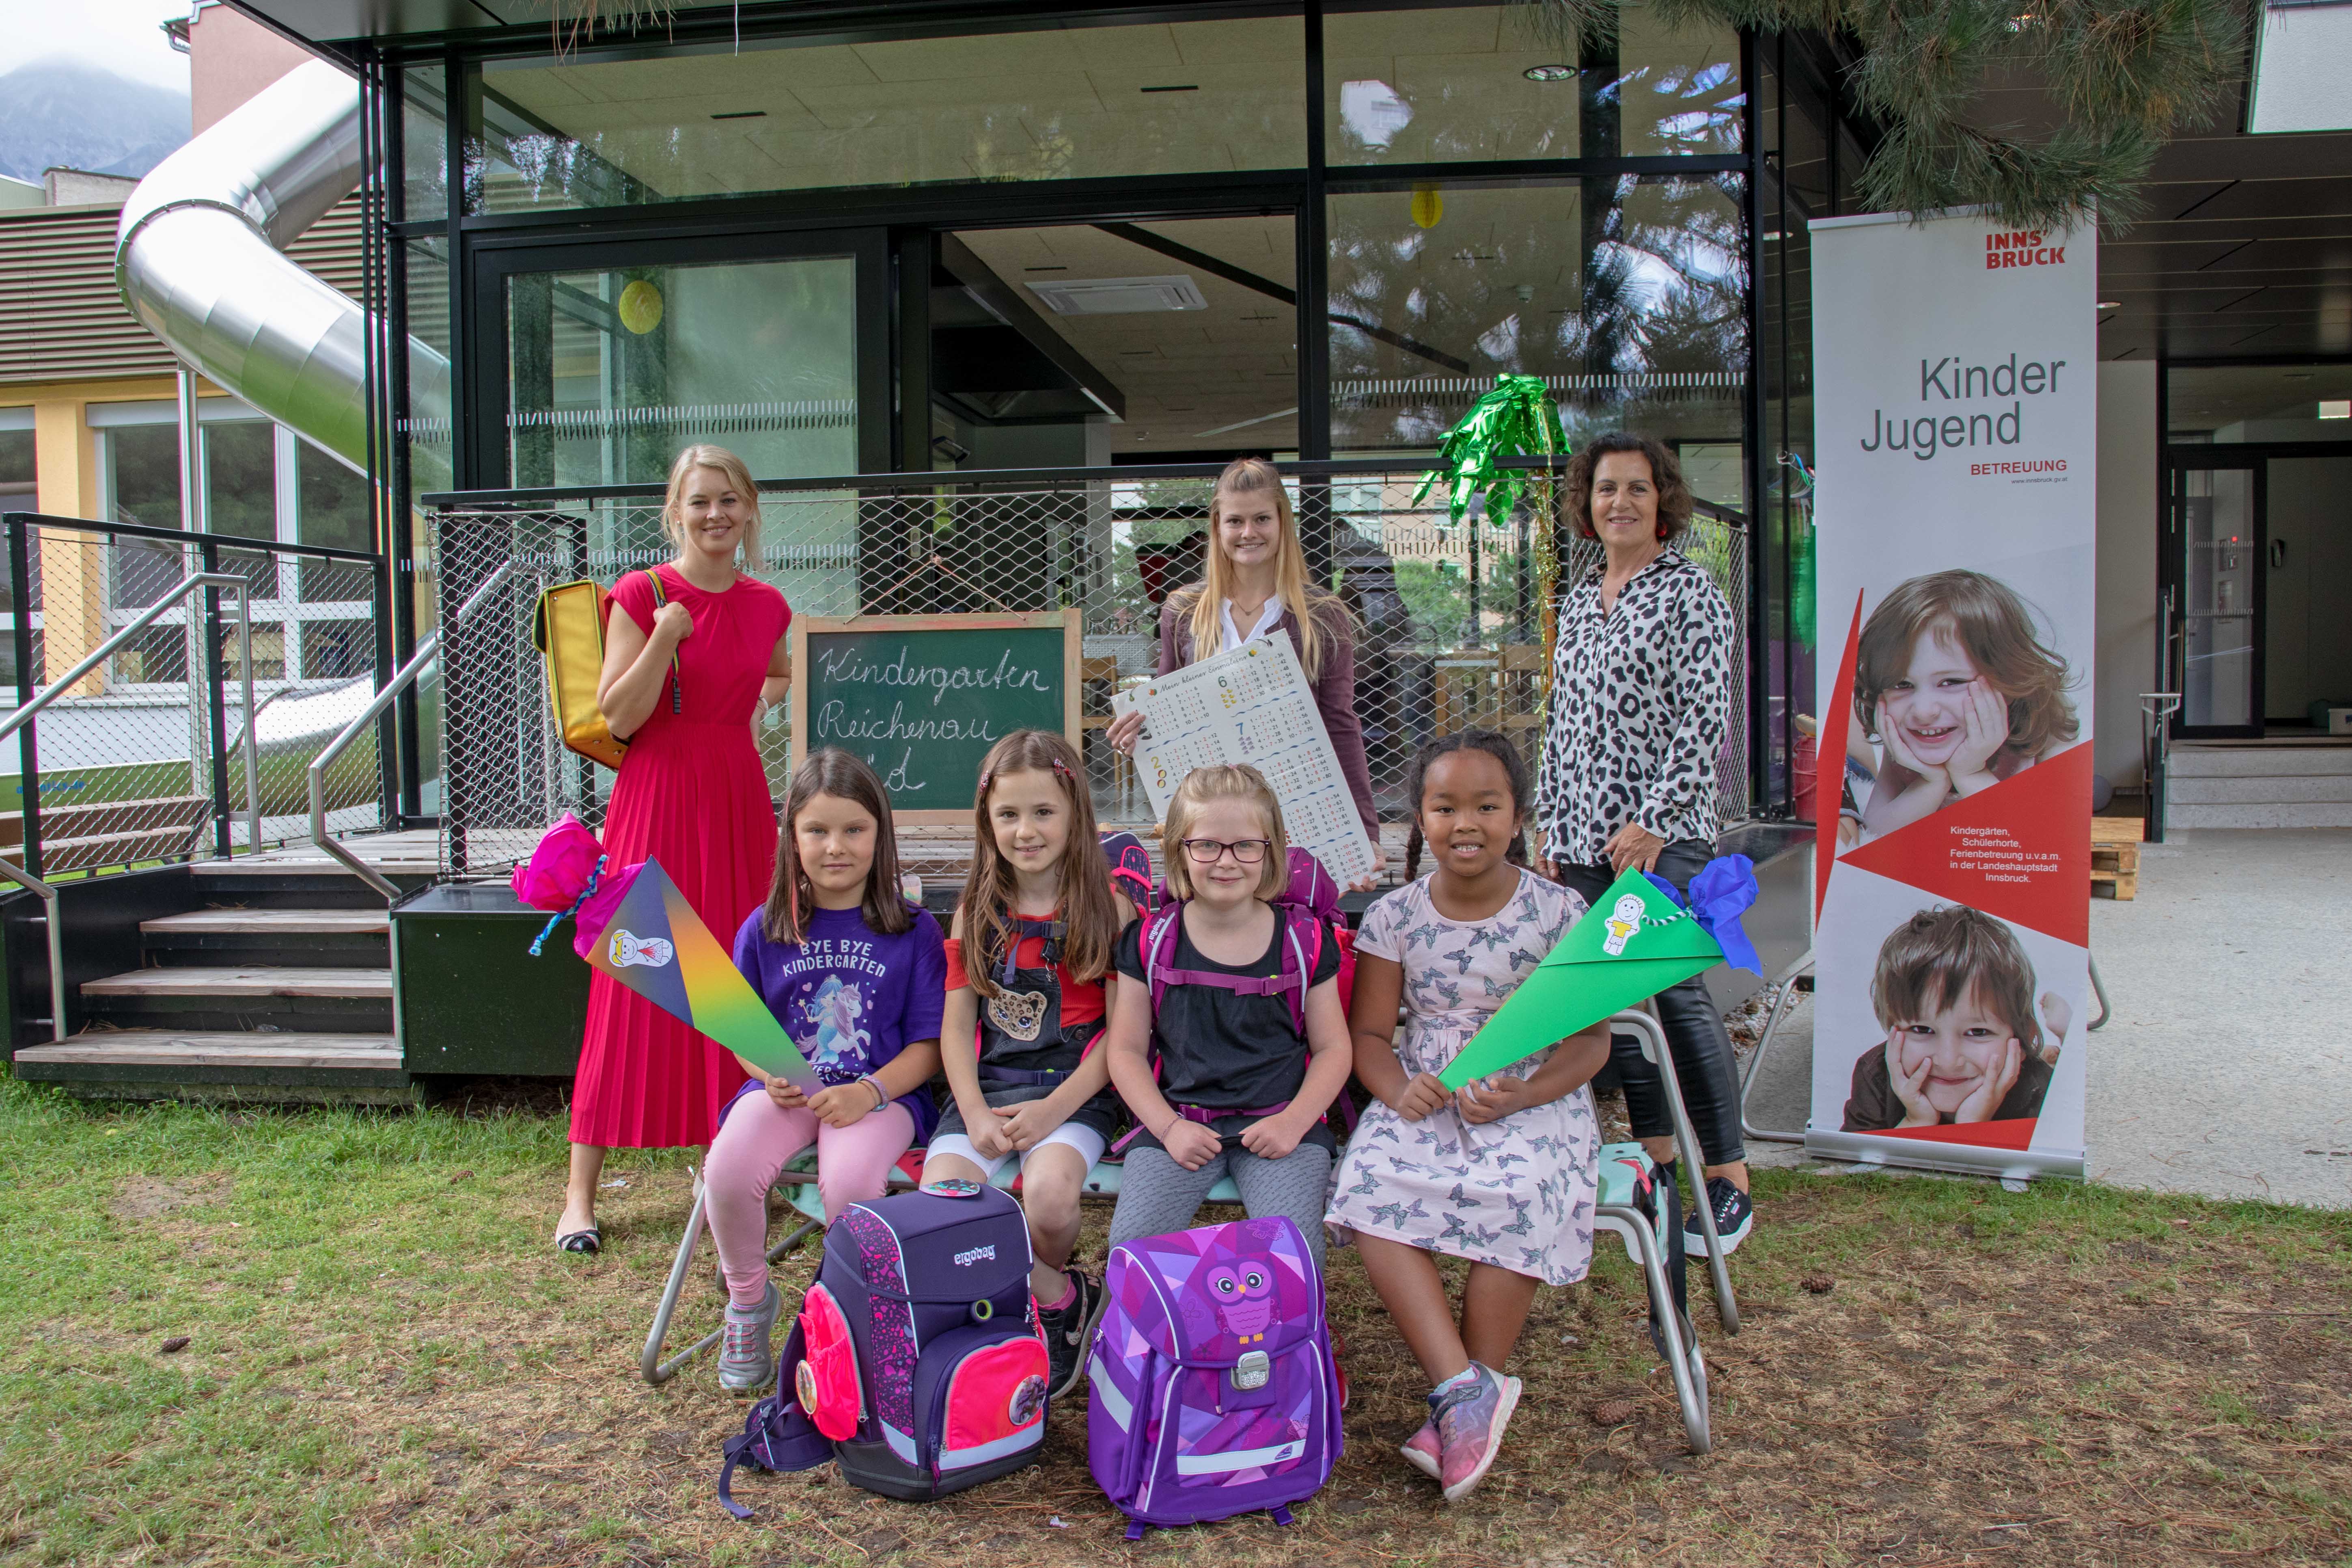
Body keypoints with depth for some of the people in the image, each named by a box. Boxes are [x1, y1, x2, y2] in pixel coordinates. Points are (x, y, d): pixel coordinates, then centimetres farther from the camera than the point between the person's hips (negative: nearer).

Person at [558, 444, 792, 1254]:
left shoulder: (766, 605, 8)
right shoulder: (641, 594, -7)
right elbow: (617, 717, -12)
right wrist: (665, 638, -20)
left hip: (738, 800, 5)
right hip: (657, 799, -4)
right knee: (632, 988, -4)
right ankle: (579, 1194, 4)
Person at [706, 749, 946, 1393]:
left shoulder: (913, 931, 1)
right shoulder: (764, 930, 8)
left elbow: (928, 1043, -1)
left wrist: (870, 1092, -18)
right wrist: (770, 1073, -8)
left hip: (883, 1091, -2)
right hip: (789, 1089, 3)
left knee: (850, 1182, -33)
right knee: (727, 1172, -27)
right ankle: (749, 1301, 5)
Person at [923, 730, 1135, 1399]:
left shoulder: (1108, 909, 0)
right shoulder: (976, 913, 11)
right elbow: (956, 1026, 9)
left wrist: (1056, 1108, -14)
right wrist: (975, 1113, -8)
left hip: (1075, 1087, -3)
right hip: (987, 1086, 4)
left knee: (1049, 1195, -32)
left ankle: (1049, 1293, 5)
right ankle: (1063, 1299, 1)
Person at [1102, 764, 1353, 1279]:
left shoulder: (1305, 943, 5)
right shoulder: (1149, 942, 5)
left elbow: (1333, 1049, 7)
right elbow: (1126, 1050, 6)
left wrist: (1293, 1121, -8)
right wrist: (1169, 1127, -8)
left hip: (1280, 1125, 0)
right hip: (1178, 1122, 1)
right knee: (1133, 1242, -22)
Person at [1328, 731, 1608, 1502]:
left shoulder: (1559, 912, -2)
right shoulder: (1395, 916, 4)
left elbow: (1591, 1037, -1)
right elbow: (1370, 1034, 8)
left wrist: (1523, 1096, -19)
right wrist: (1398, 1089, -15)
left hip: (1533, 1098, -2)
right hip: (1424, 1097, 2)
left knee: (1519, 1195, -33)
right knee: (1373, 1185, -28)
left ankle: (1460, 1401, -15)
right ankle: (1467, 1387, -25)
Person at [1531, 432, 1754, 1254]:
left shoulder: (1691, 594, -4)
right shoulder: (1577, 601, 16)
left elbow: (1703, 721, -11)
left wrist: (1653, 819, -17)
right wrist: (1550, 825, 15)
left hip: (1663, 834, -6)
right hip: (1585, 836, 6)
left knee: (1675, 993, -8)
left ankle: (1729, 1179, 4)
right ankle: (1655, 1160, 19)